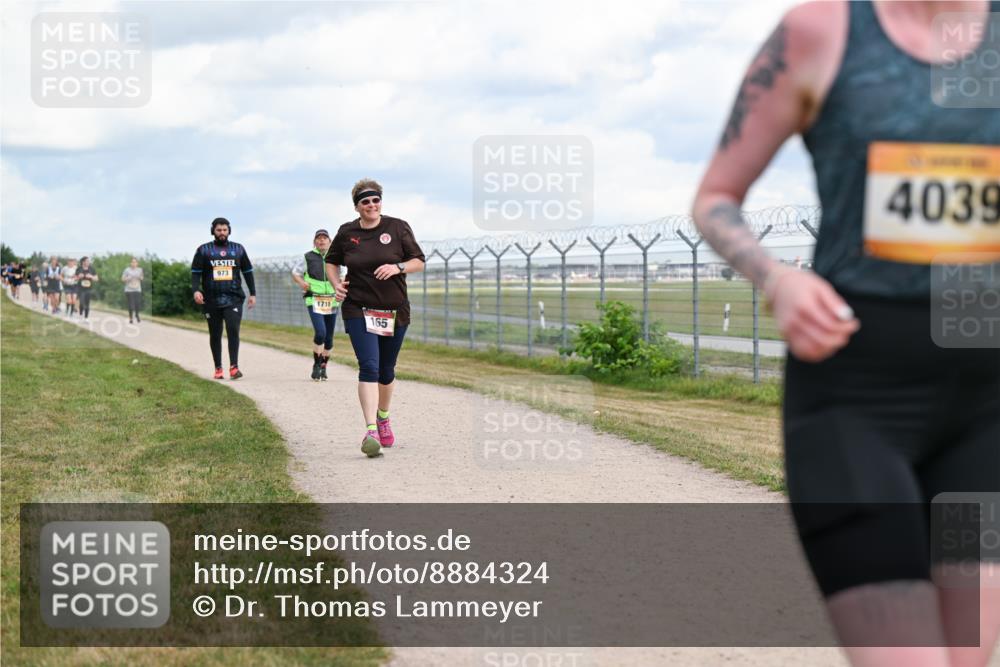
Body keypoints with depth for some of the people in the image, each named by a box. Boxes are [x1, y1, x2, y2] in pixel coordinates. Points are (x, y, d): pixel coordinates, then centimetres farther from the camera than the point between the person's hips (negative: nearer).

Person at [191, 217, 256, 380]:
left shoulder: (238, 249, 11)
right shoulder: (204, 250, 6)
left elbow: (248, 272, 17)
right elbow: (195, 272, 2)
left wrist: (253, 293, 11)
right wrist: (196, 290, -15)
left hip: (233, 299, 0)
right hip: (211, 301, 0)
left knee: (233, 330, -17)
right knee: (215, 335, 7)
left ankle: (234, 366, -19)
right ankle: (218, 368, 16)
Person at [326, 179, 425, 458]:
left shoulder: (398, 227, -1)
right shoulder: (346, 233, 2)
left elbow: (419, 262, 2)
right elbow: (331, 261, 18)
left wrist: (398, 267, -17)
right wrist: (336, 284, -1)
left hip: (395, 311, 1)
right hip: (359, 311, -1)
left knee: (386, 370, 13)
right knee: (369, 367, -16)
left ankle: (383, 418, 39)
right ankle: (371, 430, -23)